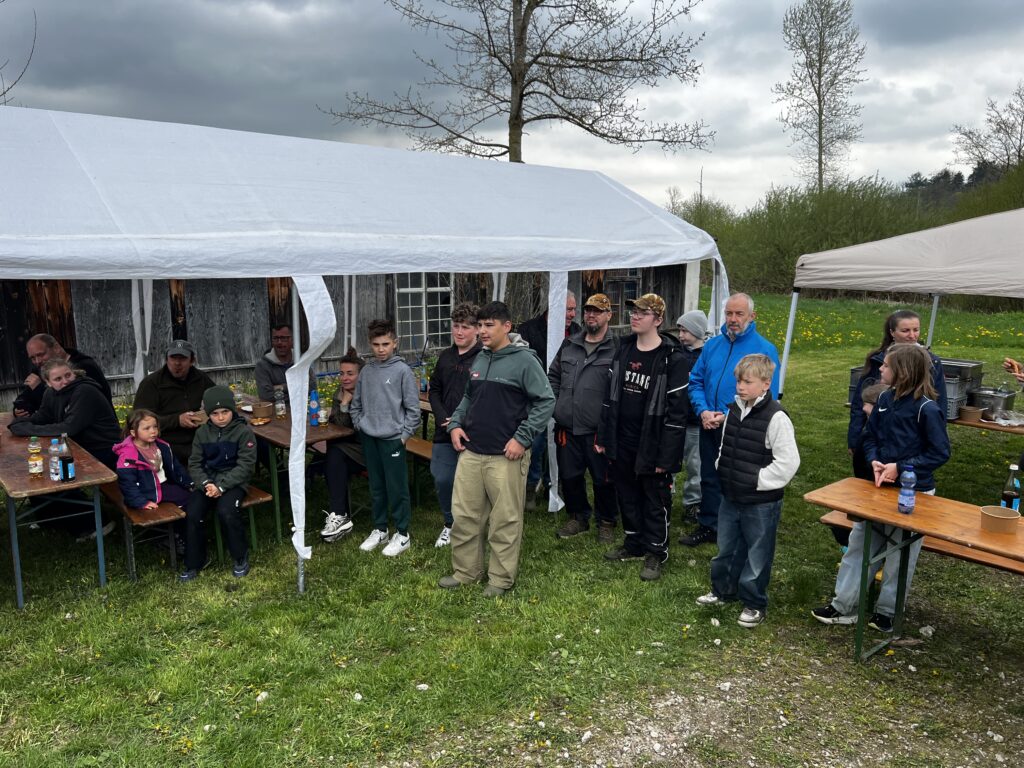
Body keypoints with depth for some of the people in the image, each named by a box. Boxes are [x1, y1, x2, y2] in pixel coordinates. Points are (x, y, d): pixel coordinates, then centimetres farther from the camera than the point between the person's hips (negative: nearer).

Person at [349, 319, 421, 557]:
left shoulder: (402, 370, -9)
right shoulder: (366, 371, 5)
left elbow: (413, 407, -8)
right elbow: (355, 404, 15)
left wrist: (405, 434, -9)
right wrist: (360, 425, 6)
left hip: (392, 439, -5)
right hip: (369, 438, 5)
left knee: (397, 488, 3)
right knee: (376, 487, 16)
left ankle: (402, 534, 15)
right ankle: (379, 530, 30)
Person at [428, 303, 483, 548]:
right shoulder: (446, 357, 11)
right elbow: (434, 390, 16)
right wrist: (443, 418, 0)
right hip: (444, 433, 6)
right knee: (442, 480, 12)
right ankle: (450, 523, 34)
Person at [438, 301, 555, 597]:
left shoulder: (524, 360, -9)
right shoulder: (480, 359, 12)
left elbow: (546, 401, -11)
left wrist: (522, 438, -16)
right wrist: (455, 423, 8)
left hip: (506, 456, -6)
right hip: (470, 451, 7)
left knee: (505, 520, 4)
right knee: (463, 514, 12)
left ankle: (501, 578, 19)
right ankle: (465, 571, 28)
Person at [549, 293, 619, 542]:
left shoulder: (616, 349, -8)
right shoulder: (569, 345, 10)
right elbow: (553, 375, 20)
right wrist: (556, 404, 10)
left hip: (598, 430, -5)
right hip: (567, 427, 5)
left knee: (603, 479, 7)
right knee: (569, 475, 16)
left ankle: (606, 522, 27)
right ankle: (578, 517, 35)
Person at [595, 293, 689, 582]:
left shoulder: (672, 359, -14)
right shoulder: (623, 350, 6)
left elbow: (677, 411, -15)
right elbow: (610, 395, 11)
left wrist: (666, 456, -17)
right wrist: (603, 437, 9)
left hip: (652, 446, -6)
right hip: (622, 442, 6)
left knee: (656, 501, 8)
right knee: (627, 496, 18)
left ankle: (655, 553, 24)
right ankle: (633, 543, 36)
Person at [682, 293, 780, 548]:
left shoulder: (765, 350, -10)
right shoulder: (712, 345, 5)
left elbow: (768, 396, -14)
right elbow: (696, 381, 8)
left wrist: (730, 417, -19)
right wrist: (703, 411, -10)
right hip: (709, 428, 5)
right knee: (709, 478, 17)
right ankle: (708, 526, 32)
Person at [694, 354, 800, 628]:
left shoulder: (775, 417, -20)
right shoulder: (734, 410, 3)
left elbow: (788, 462, -21)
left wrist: (756, 480, -17)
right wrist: (722, 470, 7)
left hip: (761, 502, -7)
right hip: (731, 496, 7)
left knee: (757, 553, 9)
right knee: (726, 547, 21)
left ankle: (754, 604, 25)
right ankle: (723, 590, 40)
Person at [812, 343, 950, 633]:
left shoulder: (926, 409, -18)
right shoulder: (885, 399, 1)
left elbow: (939, 453, -14)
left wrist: (900, 467, -19)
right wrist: (875, 461, -9)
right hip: (881, 486, 6)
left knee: (899, 555, 8)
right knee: (858, 544, 9)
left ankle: (887, 611, 26)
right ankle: (844, 606, 19)